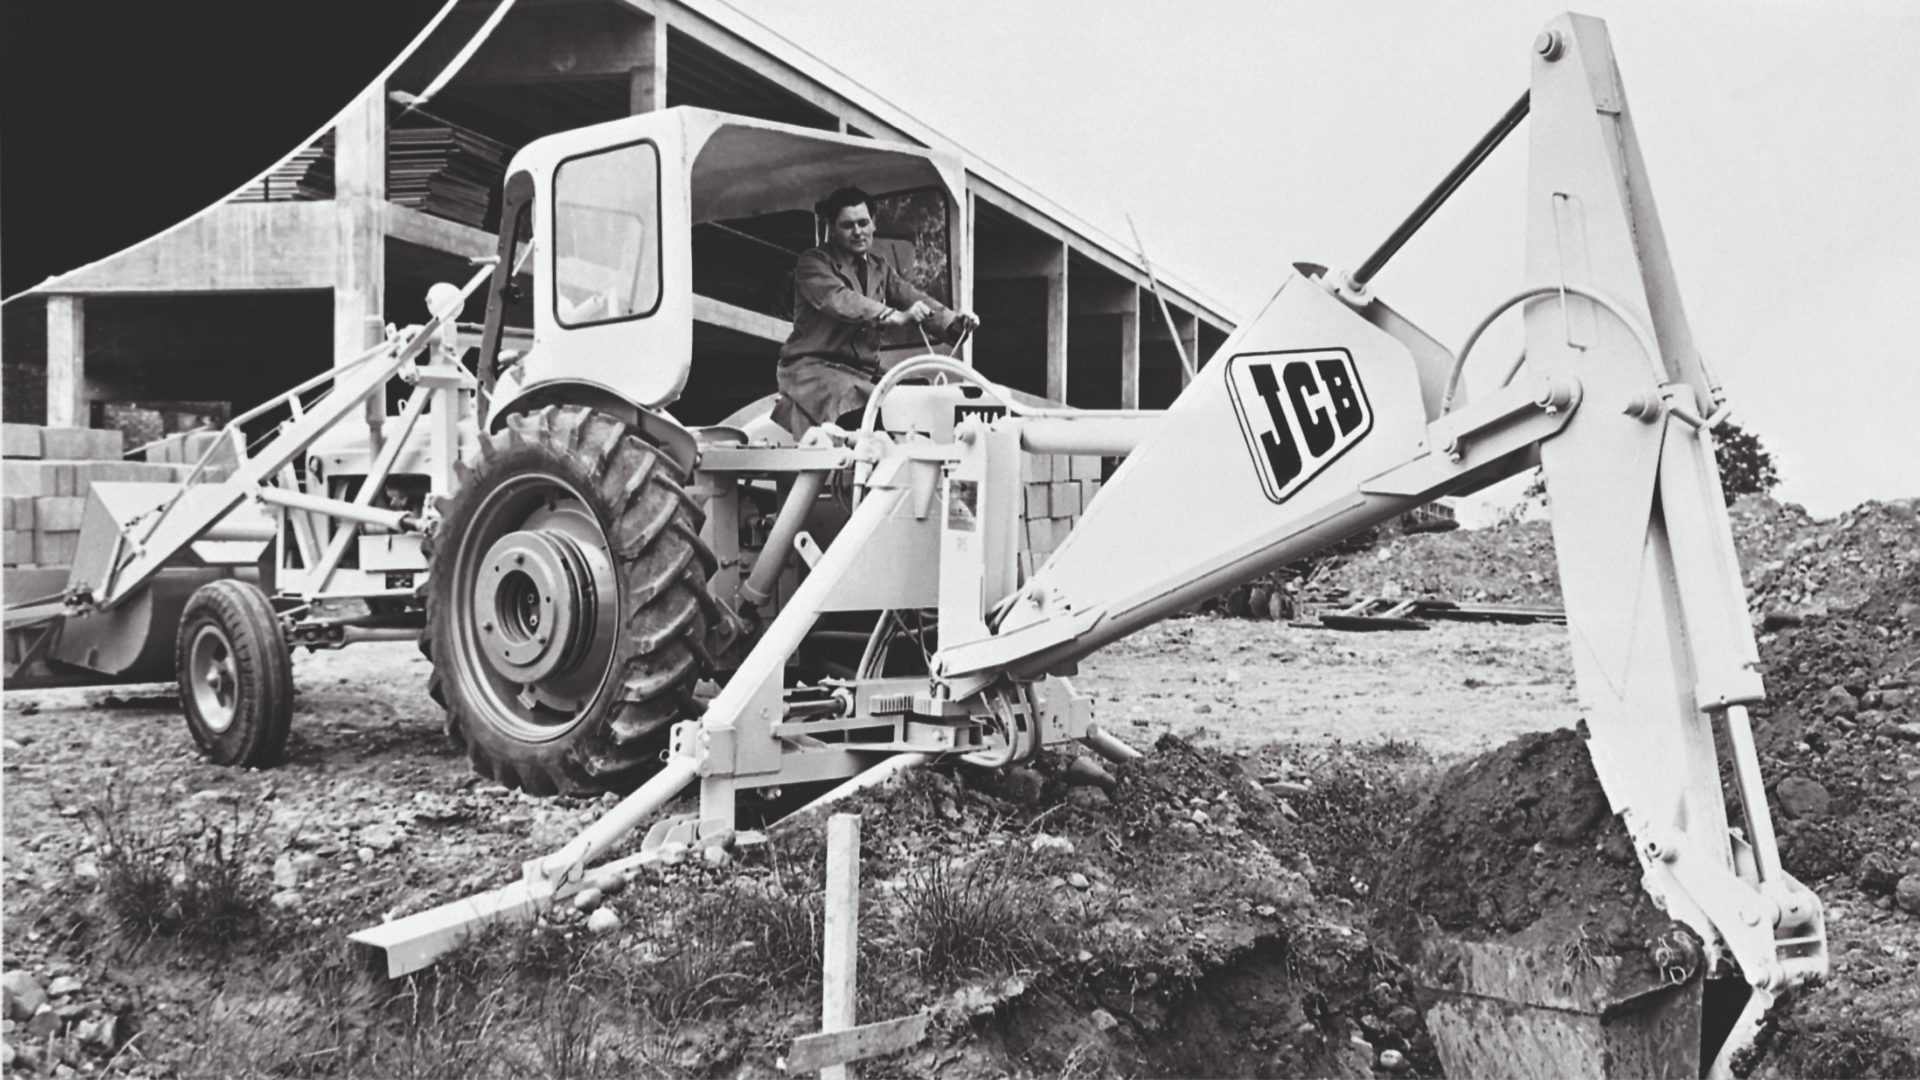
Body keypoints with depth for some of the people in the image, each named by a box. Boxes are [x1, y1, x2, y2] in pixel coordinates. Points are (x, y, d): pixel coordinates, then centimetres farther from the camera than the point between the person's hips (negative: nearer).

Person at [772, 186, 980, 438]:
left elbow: (910, 296, 4)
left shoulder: (880, 266, 19)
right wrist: (893, 316, -34)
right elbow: (839, 299, -20)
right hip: (814, 368, -6)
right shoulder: (813, 263, -1)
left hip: (864, 375, 6)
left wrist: (952, 320, -16)